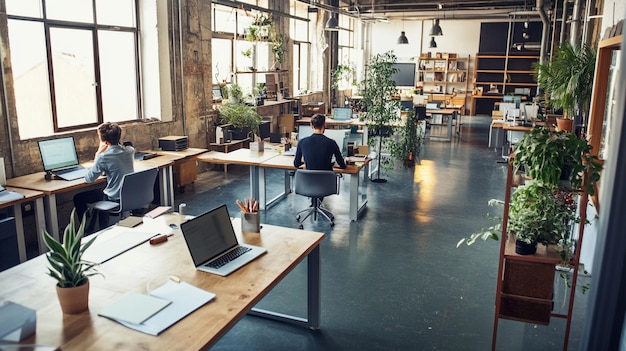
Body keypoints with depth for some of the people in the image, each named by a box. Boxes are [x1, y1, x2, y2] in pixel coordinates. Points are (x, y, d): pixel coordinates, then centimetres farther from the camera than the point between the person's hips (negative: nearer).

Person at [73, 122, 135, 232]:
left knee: (78, 198, 15)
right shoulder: (130, 150, -3)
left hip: (114, 199, -7)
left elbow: (88, 179, -9)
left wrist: (98, 154, -8)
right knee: (99, 191, 35)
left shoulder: (103, 157, -23)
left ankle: (87, 231, 28)